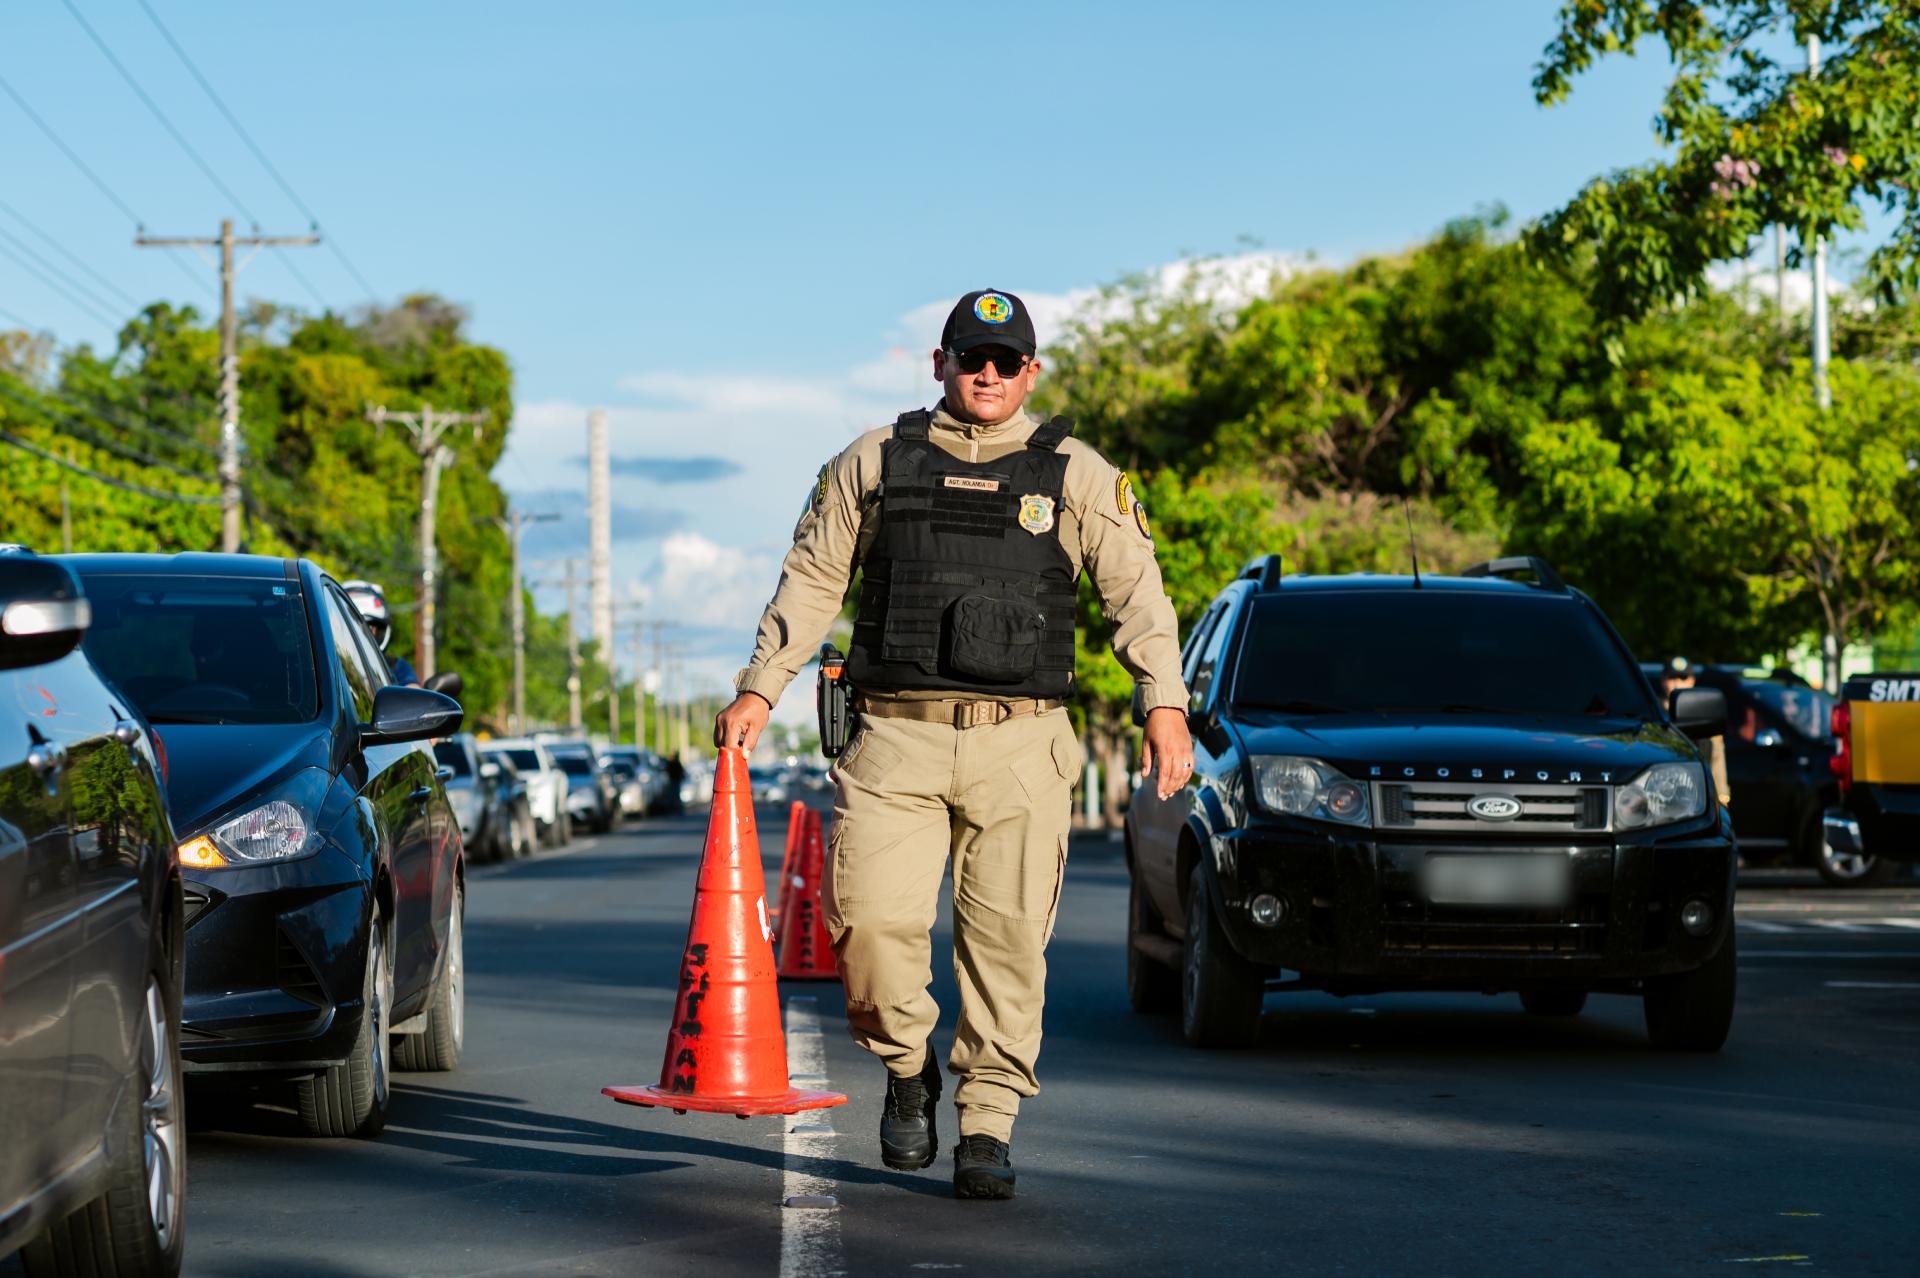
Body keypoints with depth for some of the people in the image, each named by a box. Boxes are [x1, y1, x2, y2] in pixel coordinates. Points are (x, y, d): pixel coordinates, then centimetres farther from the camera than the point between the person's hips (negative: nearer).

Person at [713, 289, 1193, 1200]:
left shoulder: (1076, 475, 9)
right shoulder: (874, 464, 12)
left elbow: (1137, 592, 4)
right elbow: (811, 580, 15)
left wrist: (1164, 704, -10)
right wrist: (758, 689, 7)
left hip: (1020, 746, 0)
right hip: (896, 738, 0)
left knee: (1007, 936, -3)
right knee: (870, 914, -13)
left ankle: (988, 1126, 7)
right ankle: (907, 1069, 13)